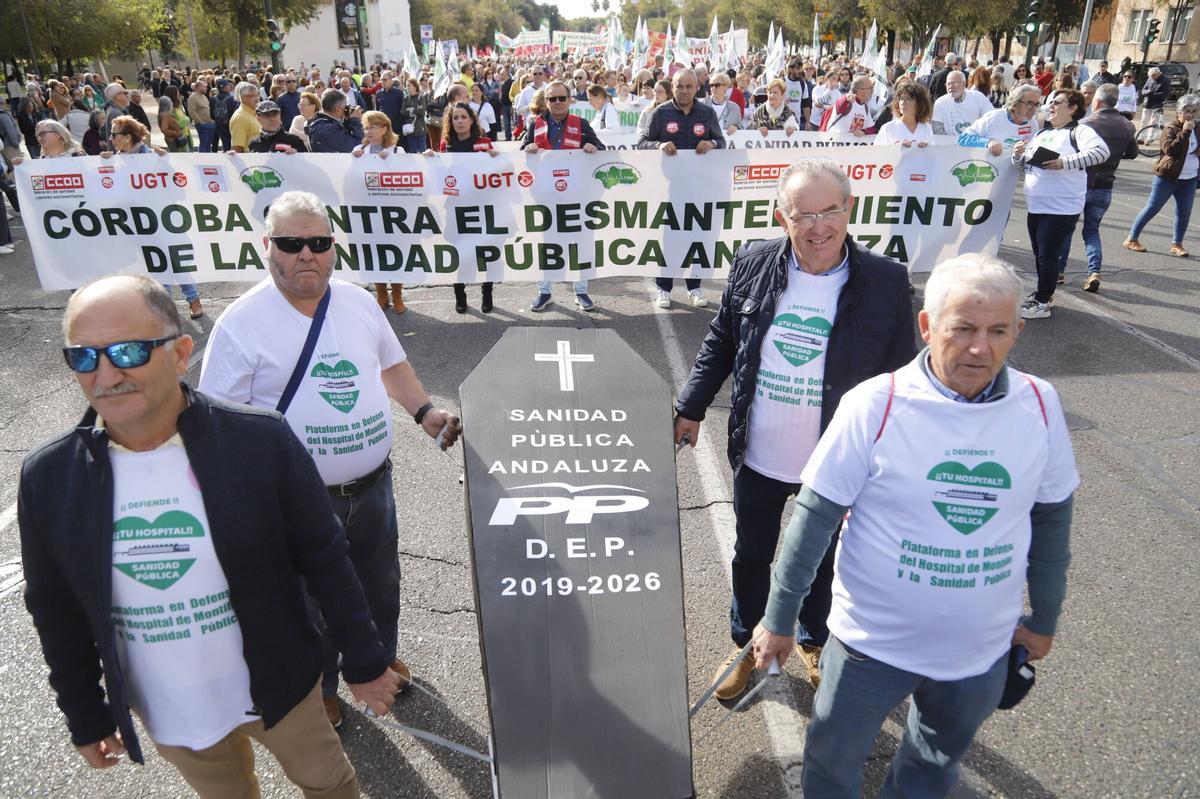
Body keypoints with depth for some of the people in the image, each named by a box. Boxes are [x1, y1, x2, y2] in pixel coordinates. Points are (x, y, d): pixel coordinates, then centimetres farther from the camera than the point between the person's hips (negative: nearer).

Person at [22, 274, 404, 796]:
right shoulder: (48, 477, -12)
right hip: (166, 716, 2)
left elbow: (323, 557, -13)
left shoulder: (261, 441, -22)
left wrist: (364, 661, -6)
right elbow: (58, 612, 1)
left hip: (278, 690, -2)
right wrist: (86, 716, 8)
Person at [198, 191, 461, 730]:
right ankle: (319, 687, 45)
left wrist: (424, 411, 0)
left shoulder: (359, 303, 0)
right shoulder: (242, 323, -16)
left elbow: (391, 363, 15)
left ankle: (380, 658, 53)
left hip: (372, 487, 5)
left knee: (380, 585, 25)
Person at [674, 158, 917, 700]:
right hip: (758, 457, 2)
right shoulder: (752, 267, -9)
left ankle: (815, 642, 50)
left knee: (820, 560, 22)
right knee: (751, 556, 20)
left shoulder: (885, 282, -14)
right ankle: (747, 645, 46)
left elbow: (901, 377, -5)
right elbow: (720, 343, 4)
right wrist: (692, 407, 4)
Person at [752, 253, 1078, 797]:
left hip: (981, 651, 3)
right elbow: (815, 517, -14)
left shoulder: (1040, 406, -10)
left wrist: (1044, 619, 13)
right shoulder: (875, 405, -20)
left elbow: (1051, 516, 4)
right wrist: (779, 619, -8)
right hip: (873, 642, -3)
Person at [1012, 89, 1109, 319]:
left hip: (1062, 208, -8)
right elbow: (1023, 163, 23)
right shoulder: (1042, 132, 17)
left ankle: (1042, 302, 3)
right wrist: (1018, 154, 1)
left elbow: (1101, 151, -22)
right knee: (1039, 253, 15)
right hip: (1036, 205, 8)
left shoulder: (1080, 131, -6)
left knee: (1048, 254, -5)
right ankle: (1044, 292, 30)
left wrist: (1065, 162, -27)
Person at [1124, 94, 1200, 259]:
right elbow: (1170, 149, -26)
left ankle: (1177, 244, 14)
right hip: (1168, 177, -6)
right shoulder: (1170, 129, -11)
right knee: (1151, 208, -3)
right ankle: (1131, 239, 5)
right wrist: (1185, 132, -26)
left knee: (1184, 212, 5)